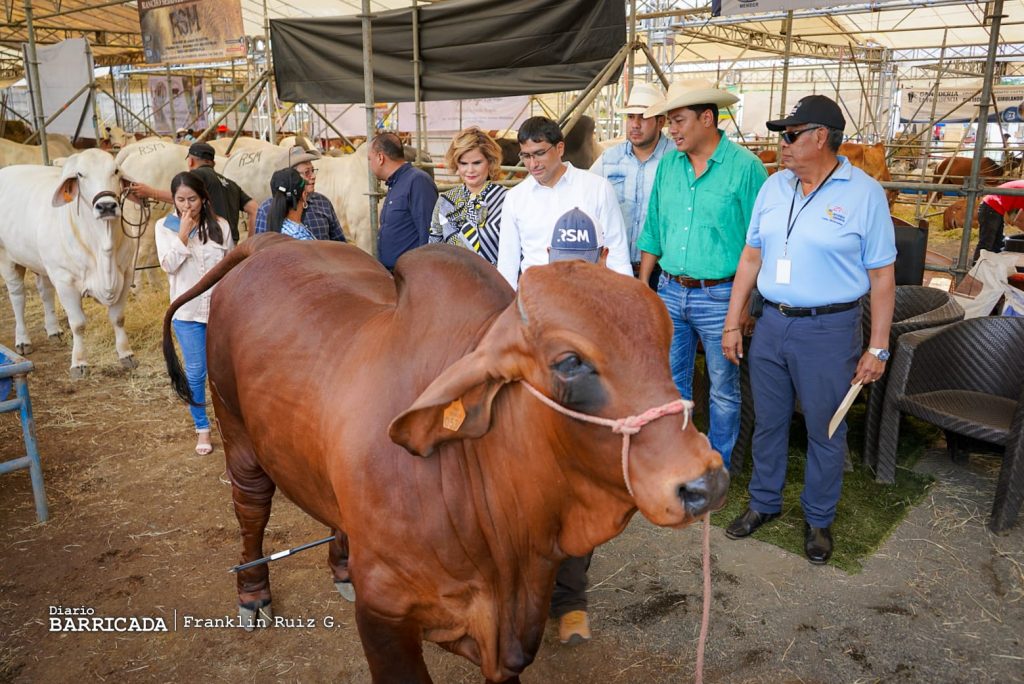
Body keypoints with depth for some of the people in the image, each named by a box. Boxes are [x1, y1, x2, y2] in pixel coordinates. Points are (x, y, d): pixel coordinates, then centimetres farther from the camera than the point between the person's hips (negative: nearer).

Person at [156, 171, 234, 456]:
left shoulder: (220, 226, -2)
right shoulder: (165, 226, -1)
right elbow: (168, 265, -10)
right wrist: (183, 234, -18)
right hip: (187, 311, 0)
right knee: (195, 372, 6)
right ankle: (202, 428, 20)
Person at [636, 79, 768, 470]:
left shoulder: (745, 167, -10)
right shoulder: (668, 164, 6)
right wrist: (643, 284, 10)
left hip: (720, 296, -5)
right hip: (670, 292, 5)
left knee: (724, 388, 10)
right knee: (671, 382, 15)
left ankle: (718, 463, 27)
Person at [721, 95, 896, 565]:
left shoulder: (864, 193, -9)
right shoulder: (774, 187, 5)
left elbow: (882, 275, -6)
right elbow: (752, 256, 9)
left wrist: (878, 347, -8)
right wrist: (732, 324, 7)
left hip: (829, 330, -4)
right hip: (772, 323, 5)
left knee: (825, 430, 9)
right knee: (768, 422, 16)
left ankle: (819, 518, 29)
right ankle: (764, 503, 35)